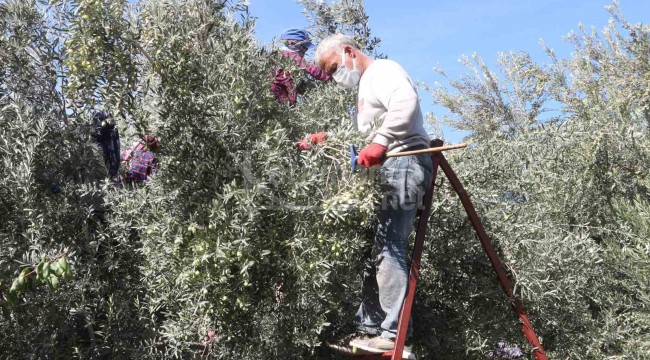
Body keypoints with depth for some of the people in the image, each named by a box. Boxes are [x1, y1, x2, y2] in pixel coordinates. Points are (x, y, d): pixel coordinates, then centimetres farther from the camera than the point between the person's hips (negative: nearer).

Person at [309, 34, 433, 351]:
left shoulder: (382, 70, -1)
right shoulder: (367, 85, 31)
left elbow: (406, 102, -22)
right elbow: (361, 135, 27)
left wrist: (380, 143, -31)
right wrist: (325, 140, 17)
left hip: (404, 162, -10)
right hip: (389, 170, 10)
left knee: (388, 247, -15)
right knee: (374, 246, 8)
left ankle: (394, 334, -13)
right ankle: (368, 327, 12)